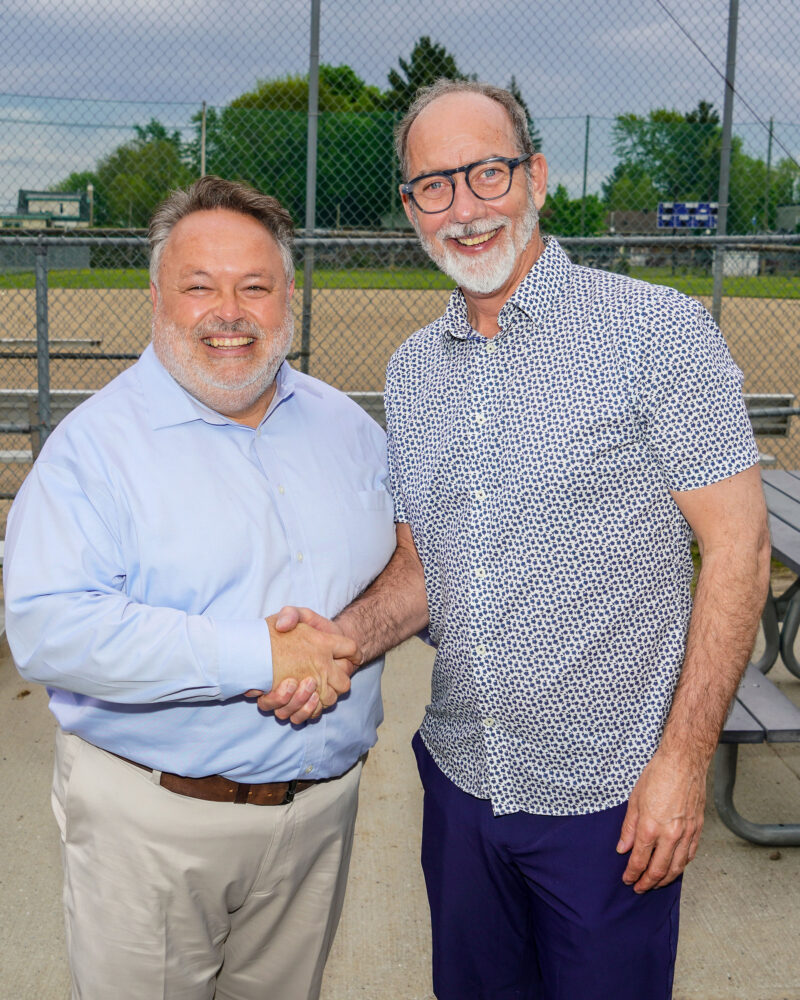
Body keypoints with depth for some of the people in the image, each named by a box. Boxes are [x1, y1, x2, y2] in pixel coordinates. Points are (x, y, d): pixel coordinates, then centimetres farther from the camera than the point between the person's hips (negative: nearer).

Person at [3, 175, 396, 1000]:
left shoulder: (346, 426, 5)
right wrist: (255, 657, -27)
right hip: (151, 817, -4)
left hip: (321, 803, 5)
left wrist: (353, 635, -12)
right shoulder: (96, 442, -13)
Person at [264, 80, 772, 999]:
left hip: (610, 795, -5)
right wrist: (344, 636, -9)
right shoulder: (410, 370, 6)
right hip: (461, 778, 5)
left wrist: (684, 758, -15)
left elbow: (737, 547, -12)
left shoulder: (654, 329, -12)